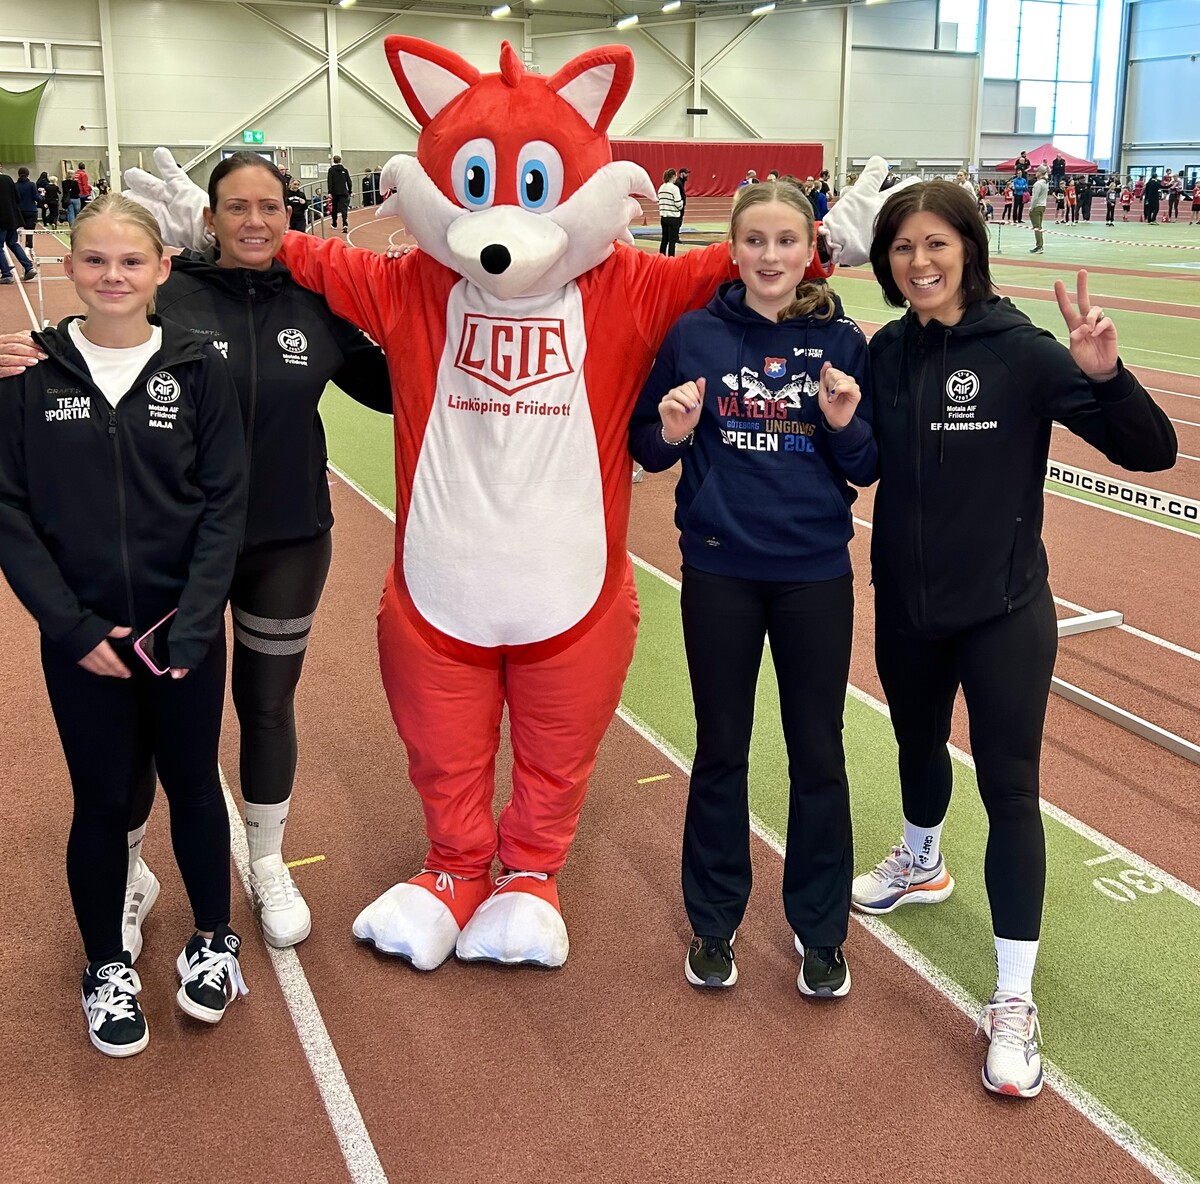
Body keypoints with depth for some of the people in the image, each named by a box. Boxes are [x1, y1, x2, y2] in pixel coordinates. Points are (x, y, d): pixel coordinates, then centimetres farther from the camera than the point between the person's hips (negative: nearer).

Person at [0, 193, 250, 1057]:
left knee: (193, 784, 13)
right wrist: (73, 627, -11)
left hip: (186, 631, 0)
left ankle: (214, 941, 35)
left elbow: (226, 504, -4)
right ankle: (108, 967, 31)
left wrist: (193, 623, -12)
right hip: (81, 639, 0)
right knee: (103, 799, 11)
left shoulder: (198, 370, -4)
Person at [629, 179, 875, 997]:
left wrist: (846, 425, -18)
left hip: (816, 576, 1)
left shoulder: (843, 342, -2)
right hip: (720, 573, 0)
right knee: (721, 750, 12)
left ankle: (821, 931, 28)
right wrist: (671, 434, -19)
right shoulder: (694, 335, -4)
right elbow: (645, 445, 2)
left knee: (818, 753, 10)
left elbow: (869, 469, 1)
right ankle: (713, 923, 29)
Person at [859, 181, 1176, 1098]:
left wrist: (1104, 374, -36)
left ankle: (1014, 1003, 11)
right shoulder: (885, 353, -2)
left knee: (1010, 791, -1)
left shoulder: (1021, 352, -15)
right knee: (919, 744, 24)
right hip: (905, 609, 4)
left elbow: (1151, 452, -18)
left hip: (1003, 615, -4)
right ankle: (922, 864, 55)